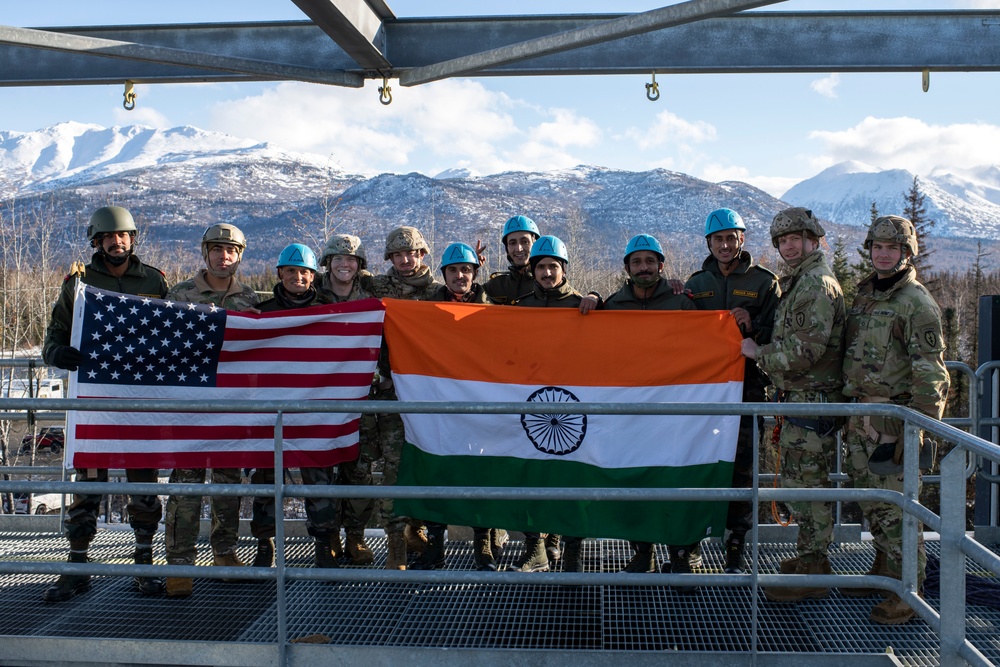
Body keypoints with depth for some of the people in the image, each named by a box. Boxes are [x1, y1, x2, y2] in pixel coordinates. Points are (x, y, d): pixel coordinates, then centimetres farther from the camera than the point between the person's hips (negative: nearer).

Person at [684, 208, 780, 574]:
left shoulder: (764, 282, 6)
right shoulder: (695, 284, 15)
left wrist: (753, 327, -17)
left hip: (747, 387, -2)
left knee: (741, 468, 0)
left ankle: (736, 547, 9)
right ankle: (688, 540, 9)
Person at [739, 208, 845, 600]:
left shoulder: (817, 283, -15)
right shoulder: (798, 283, 19)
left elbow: (805, 351, -22)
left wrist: (758, 354, -10)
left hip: (812, 402, -11)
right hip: (800, 400, 11)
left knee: (804, 484, -6)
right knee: (806, 484, 17)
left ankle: (811, 576, 2)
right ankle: (810, 558, 28)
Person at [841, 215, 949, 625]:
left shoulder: (917, 304, -10)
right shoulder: (864, 295, 14)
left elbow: (929, 375, -14)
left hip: (894, 419, -8)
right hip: (861, 418, 8)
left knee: (896, 507, -5)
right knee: (872, 502, 16)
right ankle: (883, 571, 31)